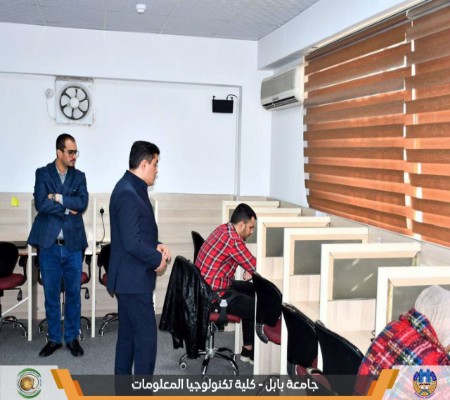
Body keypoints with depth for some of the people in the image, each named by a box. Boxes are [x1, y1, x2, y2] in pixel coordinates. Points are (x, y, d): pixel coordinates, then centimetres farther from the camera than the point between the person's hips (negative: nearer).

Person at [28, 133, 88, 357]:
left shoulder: (79, 176, 7)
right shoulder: (43, 173, 1)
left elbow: (83, 203, -10)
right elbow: (40, 204, -13)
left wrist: (58, 198, -14)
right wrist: (67, 209, -11)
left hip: (73, 245, 1)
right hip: (49, 244, -1)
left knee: (73, 293, 8)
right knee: (51, 294, 8)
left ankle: (72, 338, 21)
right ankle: (54, 339, 21)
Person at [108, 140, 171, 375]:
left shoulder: (132, 189, 12)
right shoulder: (128, 193, -20)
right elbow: (132, 243, -25)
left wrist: (156, 246, 4)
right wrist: (158, 259, -12)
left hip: (130, 277, 10)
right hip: (133, 279, -10)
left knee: (128, 336, 16)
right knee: (146, 337, -3)